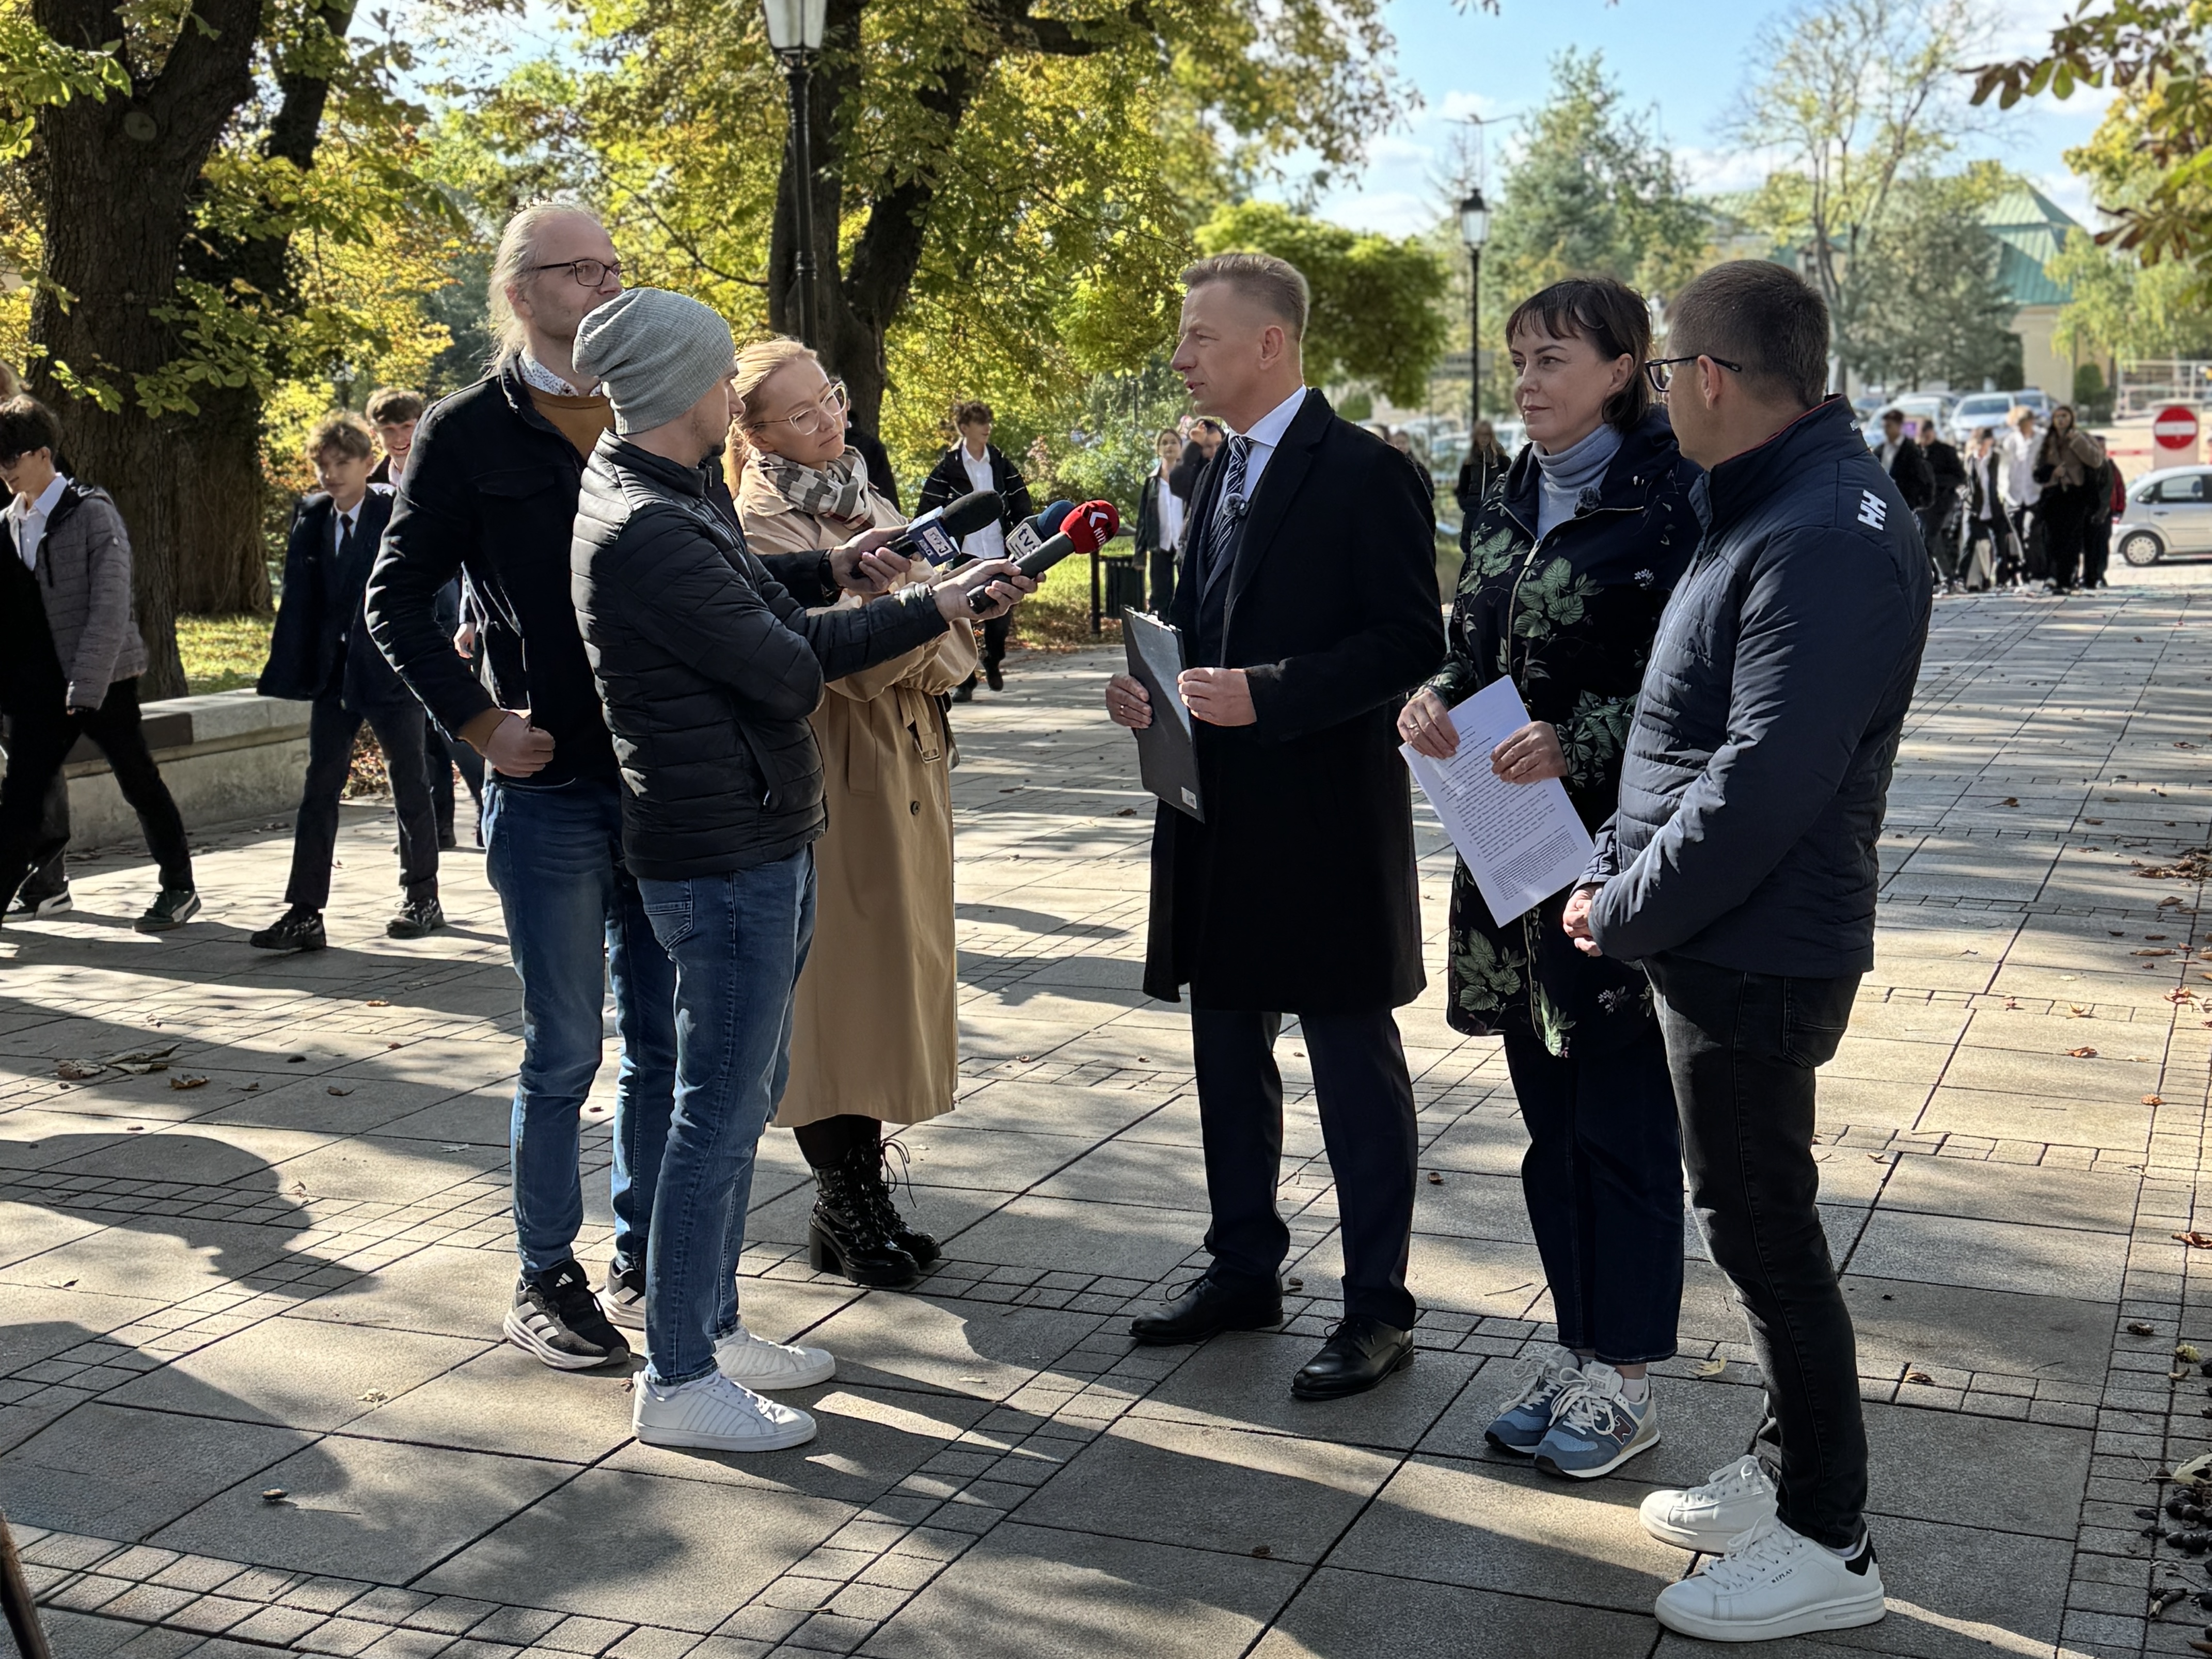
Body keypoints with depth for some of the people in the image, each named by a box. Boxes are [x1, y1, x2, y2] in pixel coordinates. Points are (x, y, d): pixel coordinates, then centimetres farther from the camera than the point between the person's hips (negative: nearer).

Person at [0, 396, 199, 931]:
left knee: (139, 784, 8)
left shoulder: (92, 512, -9)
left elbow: (110, 605, -15)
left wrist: (86, 684, -21)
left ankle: (179, 888, 24)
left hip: (103, 679, -5)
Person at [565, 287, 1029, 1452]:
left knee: (739, 1103, 18)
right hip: (723, 860, -11)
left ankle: (713, 1326, 30)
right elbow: (787, 671, -17)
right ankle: (676, 1382, 8)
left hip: (763, 846, 11)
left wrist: (939, 604, 12)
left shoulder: (673, 508, 13)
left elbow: (780, 632, 13)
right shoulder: (646, 531, -20)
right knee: (718, 1116, -3)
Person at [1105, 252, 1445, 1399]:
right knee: (1228, 1054, 16)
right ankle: (1245, 1270, 31)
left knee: (1354, 1067, 2)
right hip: (1218, 820, 9)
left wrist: (1268, 693, -24)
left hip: (1325, 823, -8)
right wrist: (1155, 682, 1)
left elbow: (1412, 644, -16)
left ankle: (1377, 1307, 12)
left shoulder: (1365, 474, -12)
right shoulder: (1218, 473, 14)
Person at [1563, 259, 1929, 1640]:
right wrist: (1614, 872, 8)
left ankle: (1828, 1546, 16)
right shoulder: (1770, 510, 10)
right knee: (1755, 1219, 19)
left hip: (1757, 957, -10)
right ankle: (1790, 1475, 35)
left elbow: (1762, 789, -27)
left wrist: (1621, 915, -15)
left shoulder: (1828, 540, -23)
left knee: (1765, 1230, 2)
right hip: (1726, 944, 10)